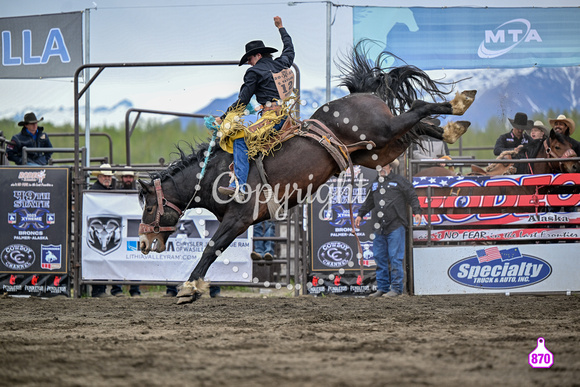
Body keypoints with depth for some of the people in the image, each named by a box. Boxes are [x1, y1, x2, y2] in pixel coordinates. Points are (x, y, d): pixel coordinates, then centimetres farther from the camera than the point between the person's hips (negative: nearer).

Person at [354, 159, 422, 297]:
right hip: (380, 228, 7)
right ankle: (382, 287, 14)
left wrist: (417, 212, -11)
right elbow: (369, 202, 30)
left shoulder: (399, 181, -1)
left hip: (395, 226, -7)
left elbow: (412, 196, -1)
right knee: (380, 257, 8)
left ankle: (396, 288, -3)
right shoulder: (375, 183, 18)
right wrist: (360, 214, 31)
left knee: (395, 258, -7)